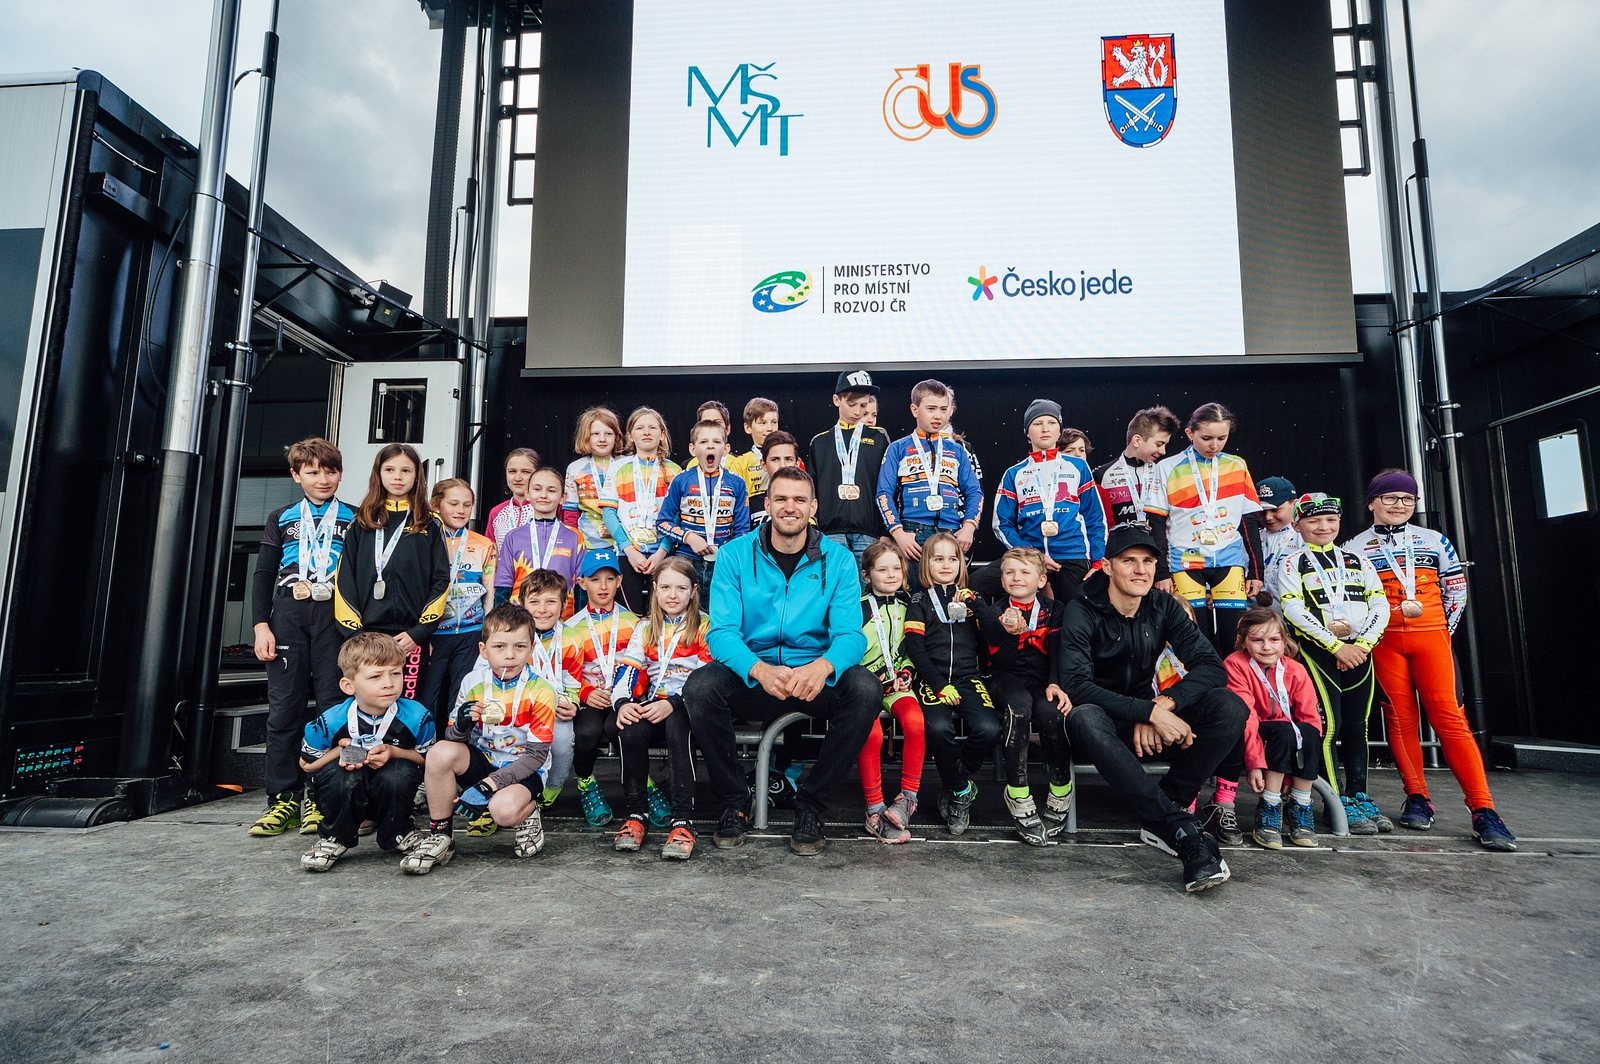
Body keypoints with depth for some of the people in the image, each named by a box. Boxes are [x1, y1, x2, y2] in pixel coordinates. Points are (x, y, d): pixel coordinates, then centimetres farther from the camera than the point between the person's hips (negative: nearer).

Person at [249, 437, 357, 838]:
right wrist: (261, 625, 1)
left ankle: (321, 799, 5)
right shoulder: (282, 518, 13)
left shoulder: (353, 520, 9)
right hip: (288, 616, 2)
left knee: (333, 707, -3)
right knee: (283, 710, 1)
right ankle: (283, 801, 8)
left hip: (336, 619, -1)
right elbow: (264, 575, 11)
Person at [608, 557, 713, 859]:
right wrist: (622, 703, -14)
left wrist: (672, 704, -21)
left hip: (687, 706, -3)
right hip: (651, 705, 3)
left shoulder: (705, 626, 5)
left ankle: (682, 820, -33)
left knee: (677, 727, -36)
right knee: (630, 730, -29)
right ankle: (636, 813, -14)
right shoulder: (644, 629, 19)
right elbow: (627, 669, 7)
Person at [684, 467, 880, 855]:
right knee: (699, 687, -29)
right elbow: (721, 631, -10)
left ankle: (810, 804, -8)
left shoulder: (838, 559, 0)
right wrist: (760, 670, -33)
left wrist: (823, 667, -33)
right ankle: (733, 802, -5)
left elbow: (850, 634, -8)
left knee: (866, 688, -29)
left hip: (814, 679, 1)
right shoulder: (736, 555, -1)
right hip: (750, 675, 0)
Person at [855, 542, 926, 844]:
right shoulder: (859, 608, 2)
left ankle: (908, 797, -17)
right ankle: (875, 810, -20)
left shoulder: (906, 605, 14)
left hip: (896, 683, 3)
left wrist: (906, 673, 3)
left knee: (915, 720, -30)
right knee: (872, 733, -31)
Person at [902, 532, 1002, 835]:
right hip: (933, 679, -2)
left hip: (968, 677, 2)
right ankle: (962, 789, -6)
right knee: (938, 727, -32)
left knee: (988, 729, -26)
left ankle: (953, 786, -2)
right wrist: (941, 685, -12)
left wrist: (976, 605, -6)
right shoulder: (920, 602, 10)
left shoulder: (971, 598, 18)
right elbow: (914, 648, -1)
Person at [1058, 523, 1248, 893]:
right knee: (1085, 719, -40)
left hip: (1150, 723, 4)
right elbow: (1076, 684, -25)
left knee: (1229, 707, -20)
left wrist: (1163, 704, -26)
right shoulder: (1082, 611, -13)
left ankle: (1158, 820, -20)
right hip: (1106, 722, -4)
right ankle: (1181, 827, -36)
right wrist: (1149, 711, -34)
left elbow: (1212, 666, -9)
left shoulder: (1163, 607, 0)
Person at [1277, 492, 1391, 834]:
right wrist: (1336, 646, -16)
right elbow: (1294, 611, -10)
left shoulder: (1357, 560, 14)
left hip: (1359, 651, 4)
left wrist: (1362, 644, -9)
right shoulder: (1292, 563, 2)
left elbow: (1380, 605, 6)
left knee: (1356, 726, 8)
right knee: (1330, 725, -7)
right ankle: (1339, 802, 1)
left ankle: (1360, 797, 17)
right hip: (1318, 651, -4)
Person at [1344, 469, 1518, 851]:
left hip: (1431, 637, 1)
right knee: (1400, 718, 1)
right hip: (1384, 642, 0)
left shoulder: (1434, 541, 11)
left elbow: (1456, 588, 15)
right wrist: (1396, 611, -5)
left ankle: (1483, 811, -4)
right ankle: (1418, 799, 11)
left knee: (1449, 716, -5)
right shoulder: (1354, 549, 5)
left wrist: (1445, 629, 11)